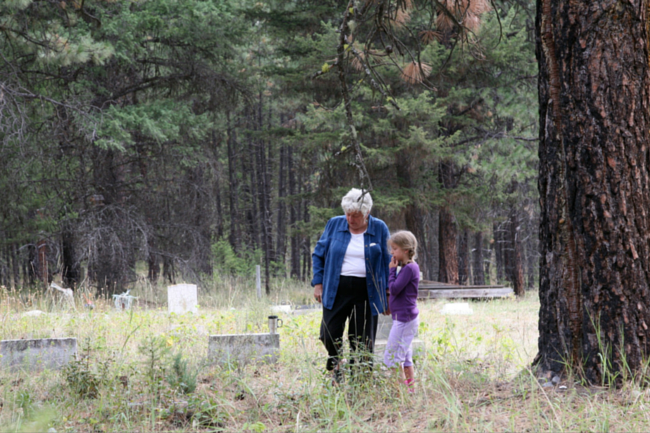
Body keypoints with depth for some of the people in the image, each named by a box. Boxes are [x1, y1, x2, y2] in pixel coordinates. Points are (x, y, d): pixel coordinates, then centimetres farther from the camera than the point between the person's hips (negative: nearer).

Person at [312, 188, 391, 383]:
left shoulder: (379, 228, 0)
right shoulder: (334, 224, 2)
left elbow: (387, 261, 7)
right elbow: (319, 254, 11)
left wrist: (387, 293, 3)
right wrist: (318, 283, 3)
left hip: (366, 292, -1)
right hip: (336, 290, 1)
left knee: (362, 341, 2)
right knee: (330, 334, -1)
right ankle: (336, 364, 28)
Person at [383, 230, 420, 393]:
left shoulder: (409, 268, -17)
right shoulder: (408, 267, 13)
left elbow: (394, 289, -21)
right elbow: (394, 290, 18)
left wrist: (392, 270, -11)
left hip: (404, 318, -10)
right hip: (404, 318, 10)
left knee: (392, 357, -9)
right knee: (405, 358, 14)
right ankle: (411, 389, 18)